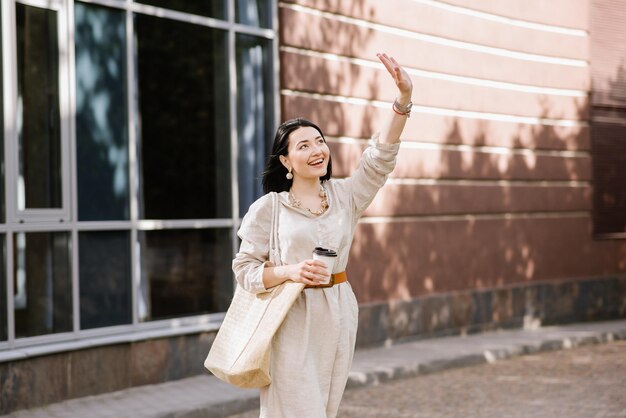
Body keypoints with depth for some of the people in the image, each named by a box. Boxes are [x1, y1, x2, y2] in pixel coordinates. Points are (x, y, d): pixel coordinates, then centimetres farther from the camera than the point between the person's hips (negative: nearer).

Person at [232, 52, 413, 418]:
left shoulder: (344, 196, 7)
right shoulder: (267, 208, -3)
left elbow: (380, 159, -4)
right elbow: (244, 269, -3)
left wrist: (404, 98, -16)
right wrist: (291, 271, -21)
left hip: (338, 318, 5)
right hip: (293, 323, -4)